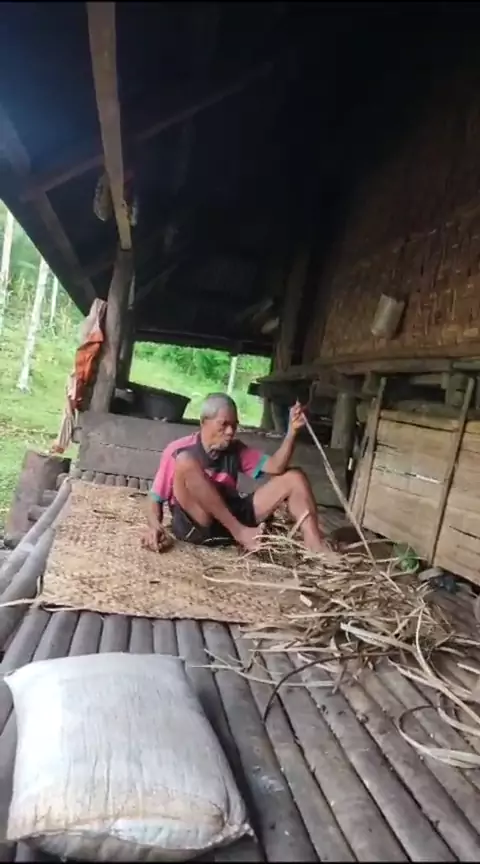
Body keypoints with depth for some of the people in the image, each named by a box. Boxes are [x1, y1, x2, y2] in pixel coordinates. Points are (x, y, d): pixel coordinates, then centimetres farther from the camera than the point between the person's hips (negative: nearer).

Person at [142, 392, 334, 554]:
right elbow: (156, 498, -1)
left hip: (233, 517, 5)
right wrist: (154, 527, -22)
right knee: (185, 461, -29)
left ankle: (318, 551, -21)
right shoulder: (179, 451, -2)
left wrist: (292, 430, -11)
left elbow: (276, 467, 1)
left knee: (294, 478, -1)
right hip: (195, 524, -5)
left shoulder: (235, 449, 12)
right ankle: (241, 531, -23)